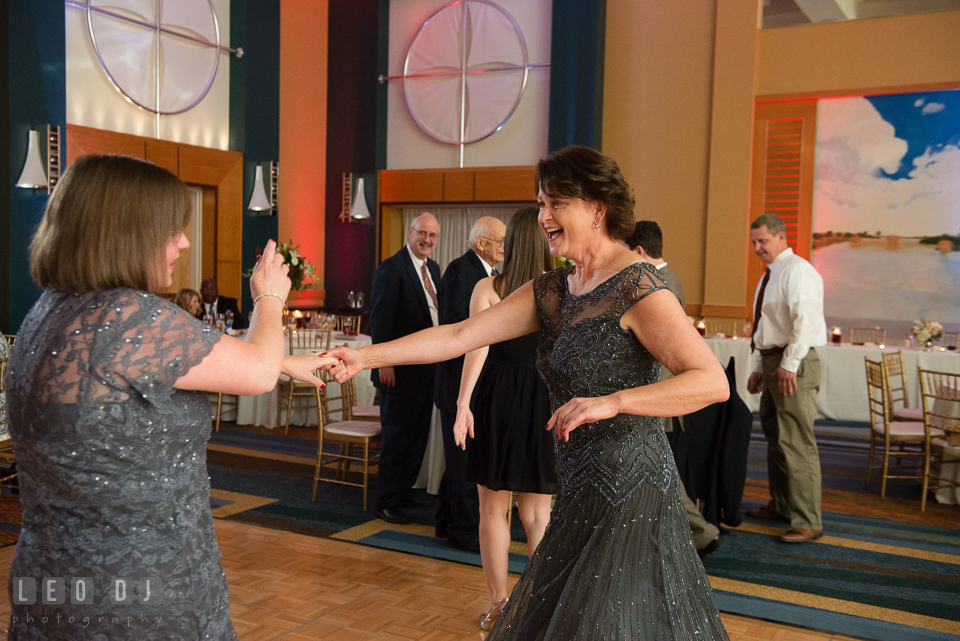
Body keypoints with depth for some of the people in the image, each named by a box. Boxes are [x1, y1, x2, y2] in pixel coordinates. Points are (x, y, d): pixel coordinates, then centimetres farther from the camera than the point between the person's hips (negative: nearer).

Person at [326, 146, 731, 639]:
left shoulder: (637, 289, -15)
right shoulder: (550, 292, 8)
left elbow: (713, 382, -23)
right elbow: (460, 336, 5)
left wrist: (611, 402, -32)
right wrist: (365, 357, 0)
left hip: (630, 495, -7)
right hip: (582, 495, 8)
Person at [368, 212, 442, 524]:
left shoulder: (433, 268, 13)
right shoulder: (391, 269, -13)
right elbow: (380, 320, -16)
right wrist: (384, 363, -20)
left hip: (428, 366, 8)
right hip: (400, 368, -8)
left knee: (418, 432, 16)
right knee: (396, 434, 0)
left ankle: (404, 488, 31)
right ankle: (386, 501, 11)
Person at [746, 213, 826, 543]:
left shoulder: (797, 271, -11)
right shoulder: (770, 275, 20)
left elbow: (805, 320, -22)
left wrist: (789, 364, -24)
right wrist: (760, 368, 20)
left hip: (793, 364, -10)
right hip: (772, 361, 10)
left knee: (796, 442, -9)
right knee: (774, 438, 16)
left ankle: (807, 522, -3)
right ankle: (780, 506, 29)